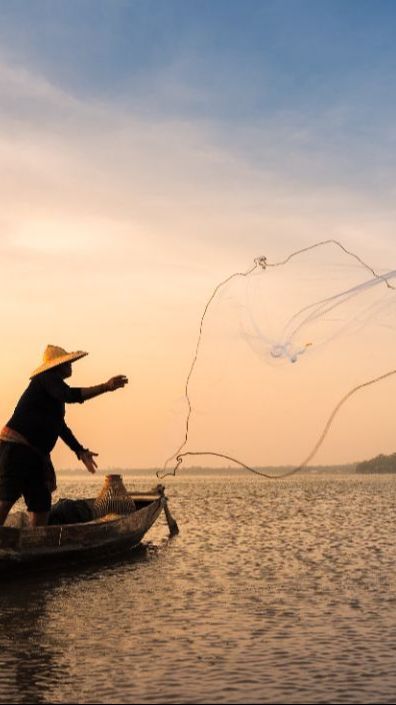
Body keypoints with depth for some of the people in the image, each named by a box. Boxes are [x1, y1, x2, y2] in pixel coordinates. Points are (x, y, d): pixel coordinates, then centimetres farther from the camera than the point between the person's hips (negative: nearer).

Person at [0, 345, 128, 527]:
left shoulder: (52, 384, 25)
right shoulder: (48, 379, -4)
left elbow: (60, 426, 30)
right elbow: (70, 395, -25)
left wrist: (80, 451, 28)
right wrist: (106, 387, -27)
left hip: (35, 455, 11)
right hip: (17, 448, -11)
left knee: (41, 505, 7)